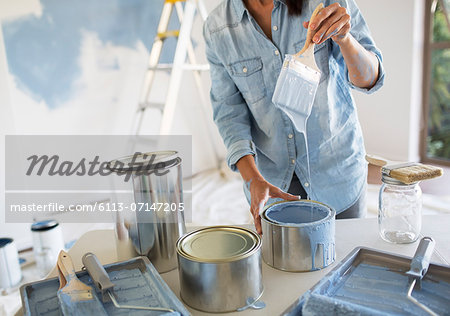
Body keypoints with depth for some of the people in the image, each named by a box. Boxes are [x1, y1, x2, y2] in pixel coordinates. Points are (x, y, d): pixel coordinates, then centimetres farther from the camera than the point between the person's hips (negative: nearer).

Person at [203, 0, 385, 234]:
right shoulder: (217, 29, -8)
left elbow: (370, 79, -10)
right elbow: (229, 112, -7)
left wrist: (344, 38, -31)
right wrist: (254, 180, -19)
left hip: (337, 170, 0)